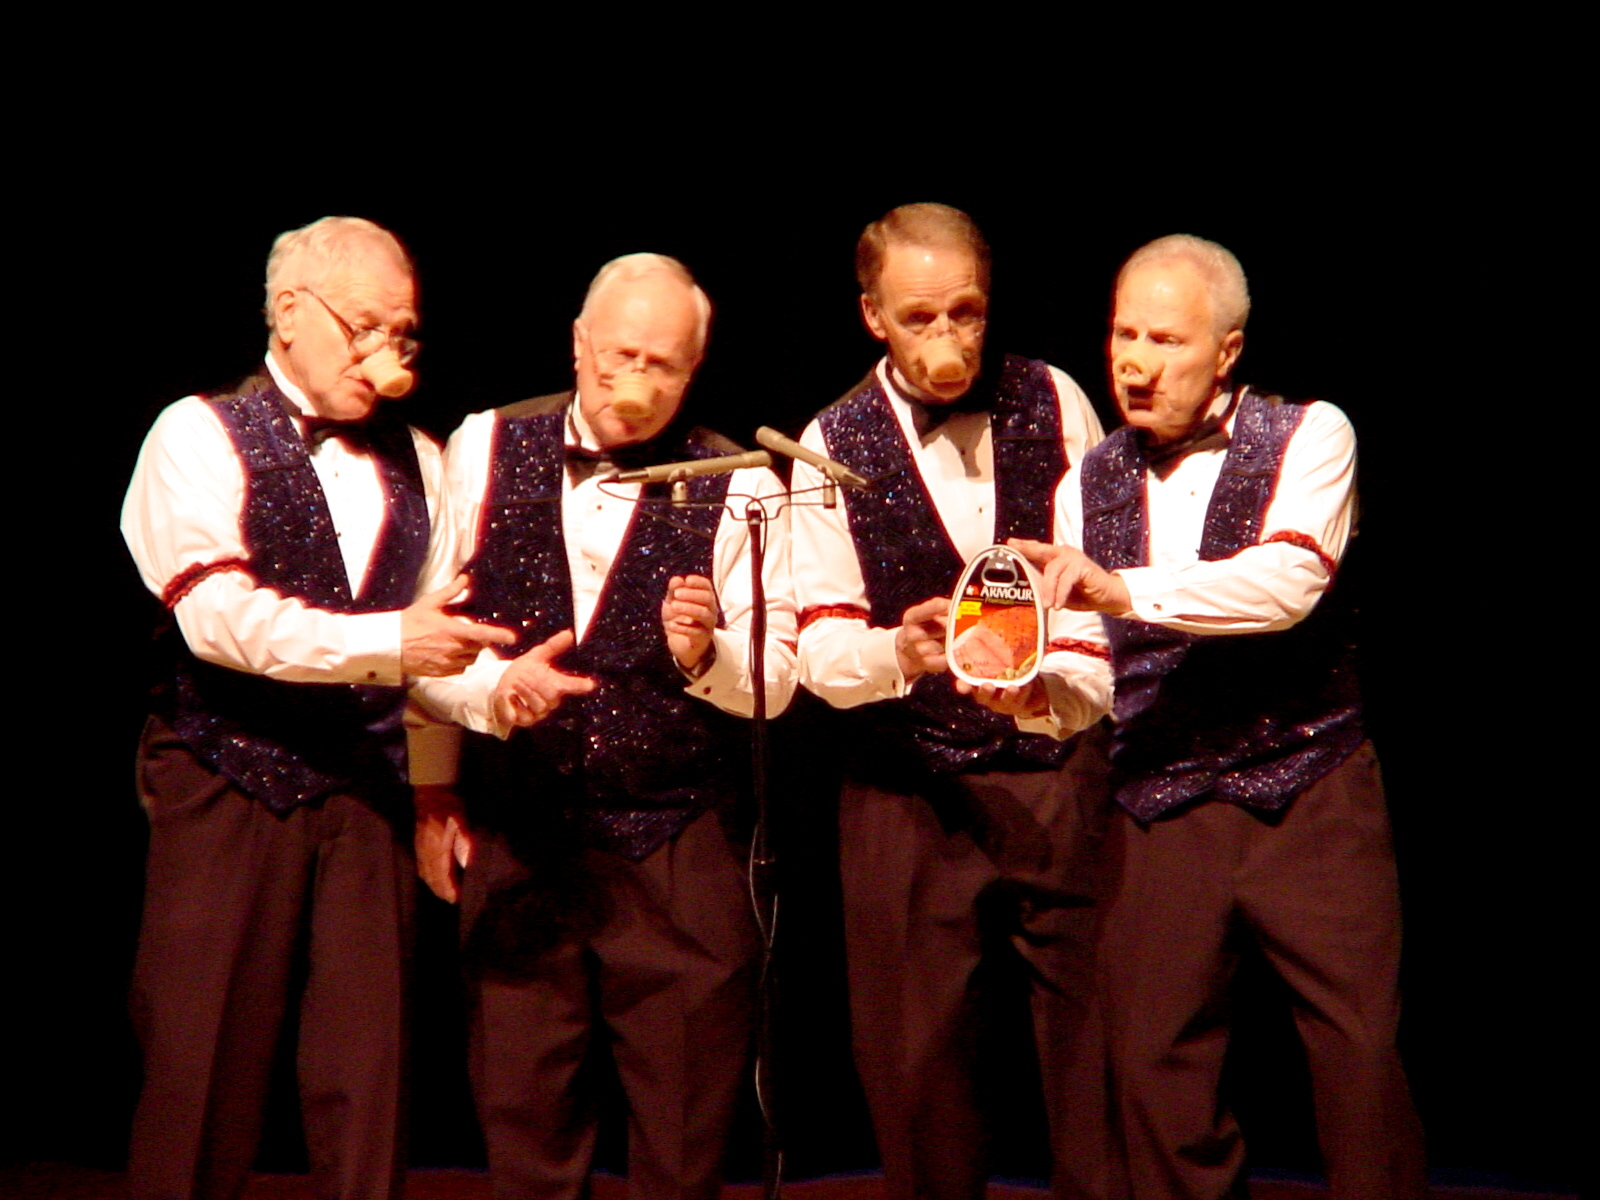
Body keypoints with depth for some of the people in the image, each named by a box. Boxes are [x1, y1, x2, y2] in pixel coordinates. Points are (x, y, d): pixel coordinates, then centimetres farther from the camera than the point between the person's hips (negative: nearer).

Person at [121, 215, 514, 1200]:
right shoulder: (200, 436, -2)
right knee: (203, 1070, 0)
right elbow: (217, 612, -17)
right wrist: (386, 644, -25)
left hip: (367, 788, 4)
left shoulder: (416, 460, 14)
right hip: (229, 784, -4)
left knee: (369, 1067, 3)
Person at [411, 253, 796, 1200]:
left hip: (680, 847, -1)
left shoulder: (740, 490, -3)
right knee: (525, 1122, 9)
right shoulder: (485, 449, 2)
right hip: (516, 838, 1)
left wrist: (706, 656, -27)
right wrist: (495, 689, -11)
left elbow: (775, 678, -7)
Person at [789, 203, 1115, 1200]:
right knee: (918, 1072, 4)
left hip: (1065, 771, 1)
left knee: (1095, 1046, 4)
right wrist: (899, 652, -27)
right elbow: (820, 645, -6)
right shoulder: (833, 447, -1)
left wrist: (1076, 685, -13)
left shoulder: (1053, 403, 1)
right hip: (910, 792, 0)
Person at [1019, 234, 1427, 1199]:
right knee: (1155, 1067, 6)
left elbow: (1288, 582, -23)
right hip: (1158, 811, 4)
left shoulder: (1308, 436, -5)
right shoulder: (1088, 484, 8)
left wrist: (1126, 589, -33)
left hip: (1308, 796, -3)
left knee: (1362, 1055, -2)